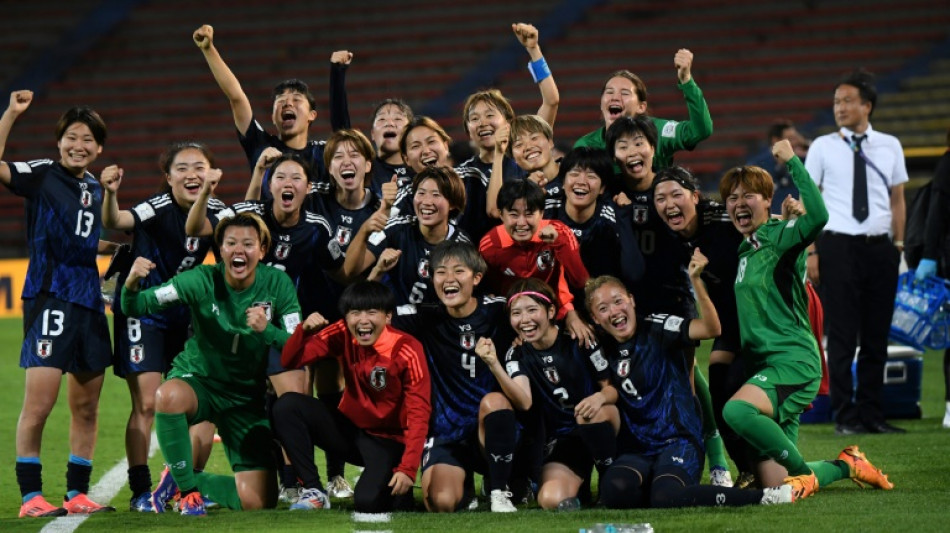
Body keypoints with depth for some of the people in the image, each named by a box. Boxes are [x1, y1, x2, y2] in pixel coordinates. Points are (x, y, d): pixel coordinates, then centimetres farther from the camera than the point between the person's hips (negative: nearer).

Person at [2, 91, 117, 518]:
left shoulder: (95, 188, 15)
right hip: (49, 296, -7)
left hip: (89, 299, 7)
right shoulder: (42, 175, -3)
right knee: (39, 401, -12)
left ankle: (77, 494, 17)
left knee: (86, 406, 9)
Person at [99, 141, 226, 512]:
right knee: (146, 403, -9)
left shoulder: (215, 211, -5)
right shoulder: (159, 208, -22)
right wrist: (110, 194, -60)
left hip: (185, 313, 5)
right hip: (142, 311, -5)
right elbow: (114, 222, -42)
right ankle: (140, 492, -1)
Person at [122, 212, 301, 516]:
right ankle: (187, 488, -18)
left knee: (258, 502, -7)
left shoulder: (277, 283, -10)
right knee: (169, 396, -41)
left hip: (247, 397, 2)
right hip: (198, 382, -2)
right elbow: (135, 308, -17)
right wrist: (132, 285, -40)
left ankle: (182, 479, 21)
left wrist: (267, 330, -32)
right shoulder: (202, 280, -15)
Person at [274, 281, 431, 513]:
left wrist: (408, 470, -29)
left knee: (368, 502, -31)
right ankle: (314, 491, -12)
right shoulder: (342, 335, -7)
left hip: (388, 440, -4)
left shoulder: (406, 350, -20)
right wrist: (304, 330, -29)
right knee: (287, 406, -18)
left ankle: (400, 487, 7)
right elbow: (290, 361, -8)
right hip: (350, 430, 4)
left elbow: (419, 413, -21)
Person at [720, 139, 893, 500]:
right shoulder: (741, 249, 17)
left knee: (737, 410, -38)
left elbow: (818, 216, -27)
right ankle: (846, 465, 28)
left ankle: (804, 471, -19)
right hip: (761, 366, 8)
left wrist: (792, 162, -22)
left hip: (793, 359, -8)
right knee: (774, 485, 3)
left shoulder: (780, 235, -6)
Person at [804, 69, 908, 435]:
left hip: (880, 247, 3)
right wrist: (810, 252, -4)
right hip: (838, 246, -2)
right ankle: (845, 417, 3)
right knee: (842, 336, -3)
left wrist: (898, 244, 7)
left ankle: (871, 414, 13)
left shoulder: (889, 147, 10)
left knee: (877, 336, 5)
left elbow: (897, 200, 15)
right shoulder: (823, 147, 3)